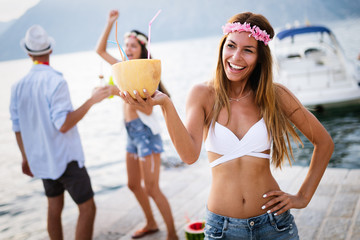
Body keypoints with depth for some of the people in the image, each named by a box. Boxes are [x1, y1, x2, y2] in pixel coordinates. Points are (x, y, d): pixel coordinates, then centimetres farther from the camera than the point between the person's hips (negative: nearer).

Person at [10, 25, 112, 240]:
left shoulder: (18, 87, 2)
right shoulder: (56, 81, -18)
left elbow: (18, 128, 8)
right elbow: (63, 125, -23)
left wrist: (26, 158, 20)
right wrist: (92, 101, -19)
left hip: (41, 160, 7)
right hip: (66, 159, -7)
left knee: (54, 209, 17)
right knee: (87, 208, 1)